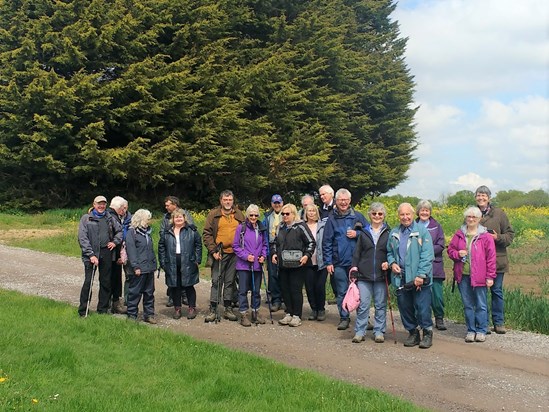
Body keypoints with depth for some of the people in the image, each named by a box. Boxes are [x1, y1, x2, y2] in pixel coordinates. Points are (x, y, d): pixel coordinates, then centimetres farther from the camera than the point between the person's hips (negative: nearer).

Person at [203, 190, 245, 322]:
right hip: (219, 254, -3)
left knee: (230, 281, 10)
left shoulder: (239, 215, 10)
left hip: (235, 253, 3)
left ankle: (228, 309, 18)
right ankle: (213, 310, 4)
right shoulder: (213, 214, 1)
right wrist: (213, 251, -11)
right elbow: (207, 234, -2)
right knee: (216, 281, -1)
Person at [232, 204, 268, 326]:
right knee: (243, 290, 1)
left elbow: (264, 244, 17)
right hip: (244, 265, -4)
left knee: (256, 290, 12)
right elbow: (235, 246, -5)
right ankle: (243, 315, 8)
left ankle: (255, 313, 24)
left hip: (257, 265, 4)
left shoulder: (261, 229, 6)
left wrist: (263, 256, 0)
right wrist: (246, 256, -15)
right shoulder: (241, 228, -7)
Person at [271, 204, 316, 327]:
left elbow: (311, 242, -4)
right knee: (285, 289, 8)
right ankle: (288, 314, 20)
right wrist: (274, 253, 11)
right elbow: (276, 242, 25)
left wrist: (307, 255, -14)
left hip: (297, 265, -6)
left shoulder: (300, 226, -5)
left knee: (296, 289, -3)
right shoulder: (281, 227, 14)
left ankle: (297, 316, 6)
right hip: (283, 265, 6)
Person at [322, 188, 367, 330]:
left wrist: (357, 234, -11)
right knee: (341, 292, 5)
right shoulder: (332, 219, 5)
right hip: (339, 262, 1)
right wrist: (328, 262, -1)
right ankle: (344, 318, 15)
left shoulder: (358, 216, 3)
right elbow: (326, 242, 4)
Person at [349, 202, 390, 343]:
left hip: (381, 275, 0)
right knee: (363, 305, 0)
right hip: (364, 275, 1)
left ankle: (379, 332, 16)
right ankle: (360, 332, 9)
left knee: (381, 305, 7)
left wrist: (388, 263, -10)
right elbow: (357, 253, 8)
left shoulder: (388, 233, 5)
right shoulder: (363, 232, 9)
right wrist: (354, 270, 1)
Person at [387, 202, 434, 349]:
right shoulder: (393, 233, 13)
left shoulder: (422, 231, -4)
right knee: (404, 307, 9)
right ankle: (413, 333, 24)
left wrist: (421, 275, -16)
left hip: (419, 278, -5)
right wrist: (392, 263, 2)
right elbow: (389, 252, 24)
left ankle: (427, 333, 12)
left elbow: (427, 256, -9)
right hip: (400, 278, 5)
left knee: (422, 307, -4)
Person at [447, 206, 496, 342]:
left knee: (481, 305, 5)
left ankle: (481, 331, 15)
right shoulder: (459, 234, 7)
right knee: (467, 305, 11)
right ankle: (471, 330, 21)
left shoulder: (485, 237, -4)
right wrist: (457, 254, -8)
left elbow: (491, 258, -4)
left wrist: (490, 276, -7)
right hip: (463, 276, 4)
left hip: (479, 277, -3)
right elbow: (450, 250, 15)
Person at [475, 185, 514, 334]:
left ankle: (499, 323, 16)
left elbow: (510, 234, 4)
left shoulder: (499, 213, 2)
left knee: (497, 290, 6)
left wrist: (498, 237, -14)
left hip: (497, 260, -1)